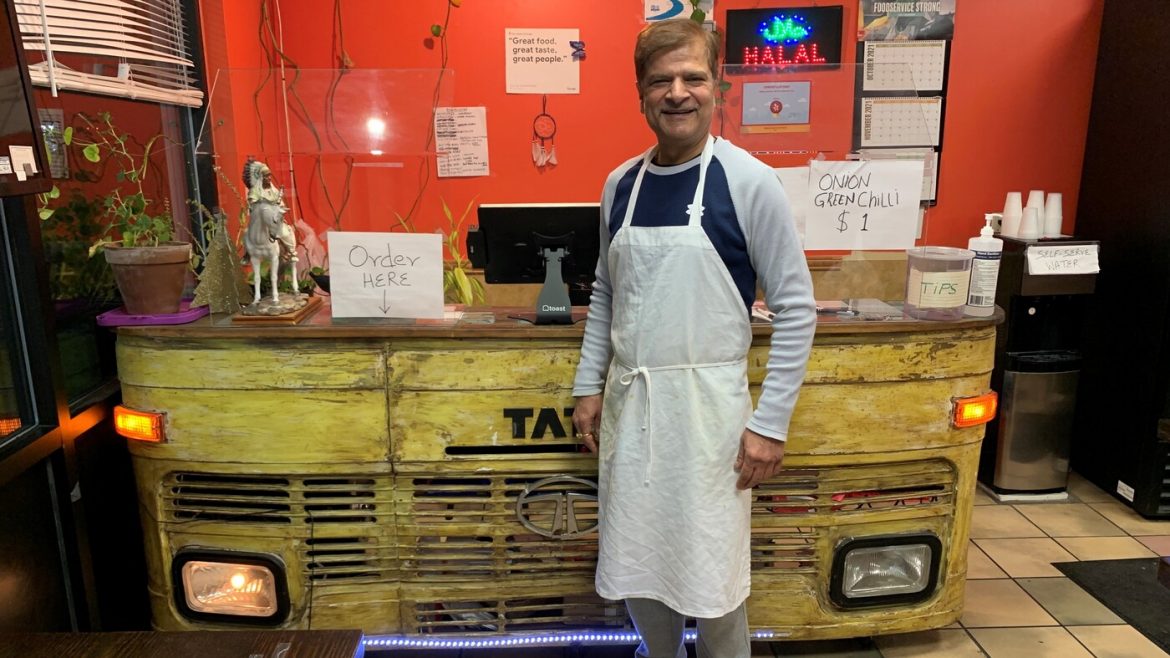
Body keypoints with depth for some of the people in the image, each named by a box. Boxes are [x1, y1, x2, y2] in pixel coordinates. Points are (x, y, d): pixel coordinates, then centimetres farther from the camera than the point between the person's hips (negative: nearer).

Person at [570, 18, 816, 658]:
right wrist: (589, 384, 10)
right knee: (634, 569, 16)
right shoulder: (621, 183, 6)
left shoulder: (748, 181, -9)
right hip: (627, 399, 5)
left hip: (706, 402, -4)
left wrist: (771, 422, -10)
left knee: (710, 578, 8)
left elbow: (796, 309, -8)